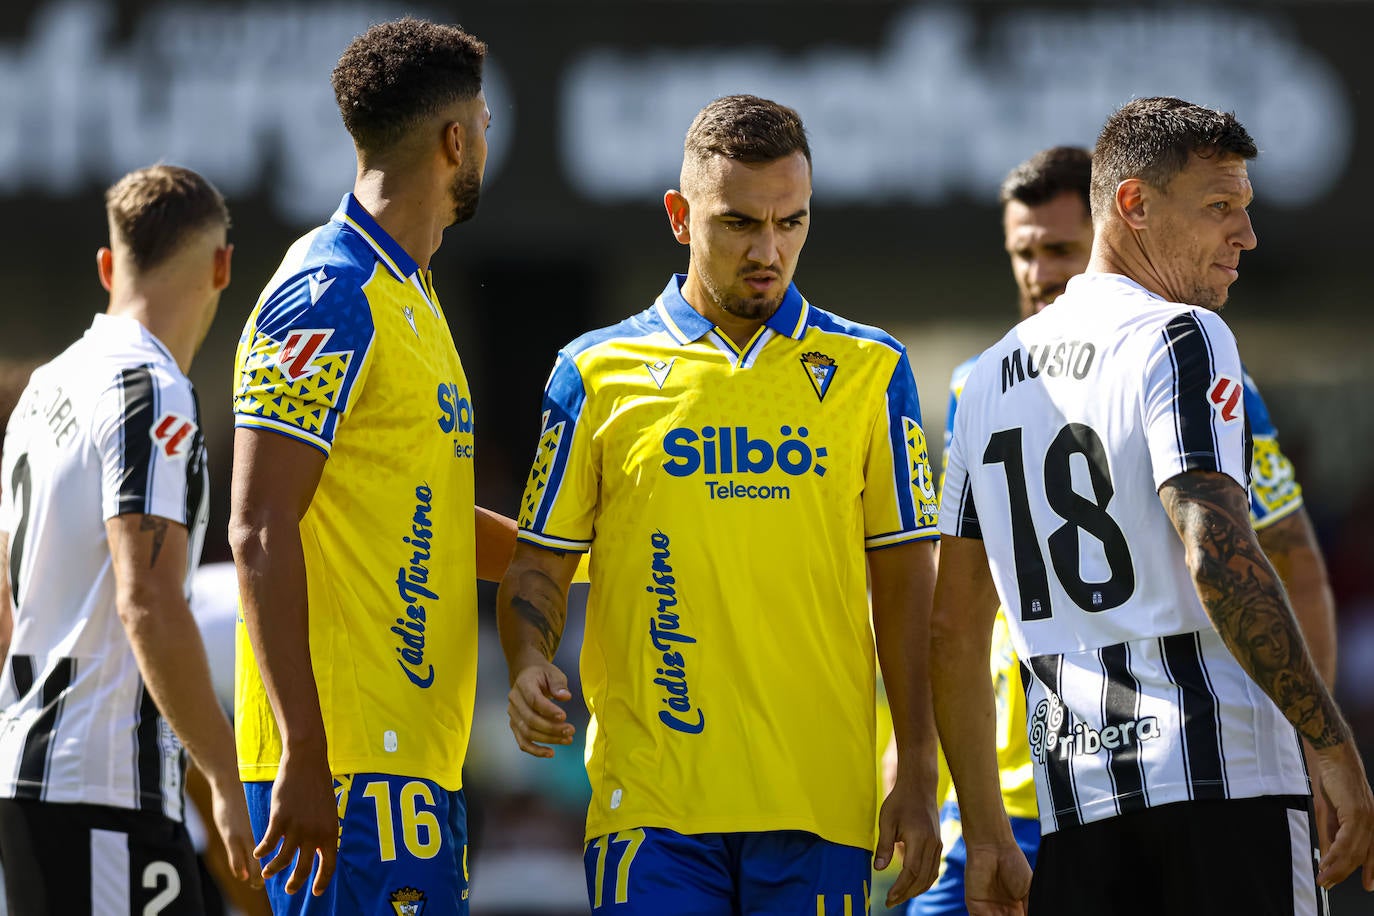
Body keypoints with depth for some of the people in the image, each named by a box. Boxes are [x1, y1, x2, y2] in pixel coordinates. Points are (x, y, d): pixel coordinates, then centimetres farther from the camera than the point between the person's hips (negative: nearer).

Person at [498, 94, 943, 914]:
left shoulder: (869, 370, 9)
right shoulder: (598, 372, 8)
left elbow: (907, 578, 9)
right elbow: (540, 562, 10)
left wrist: (918, 776, 4)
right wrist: (530, 667, -11)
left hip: (821, 805, 1)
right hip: (650, 804, -1)